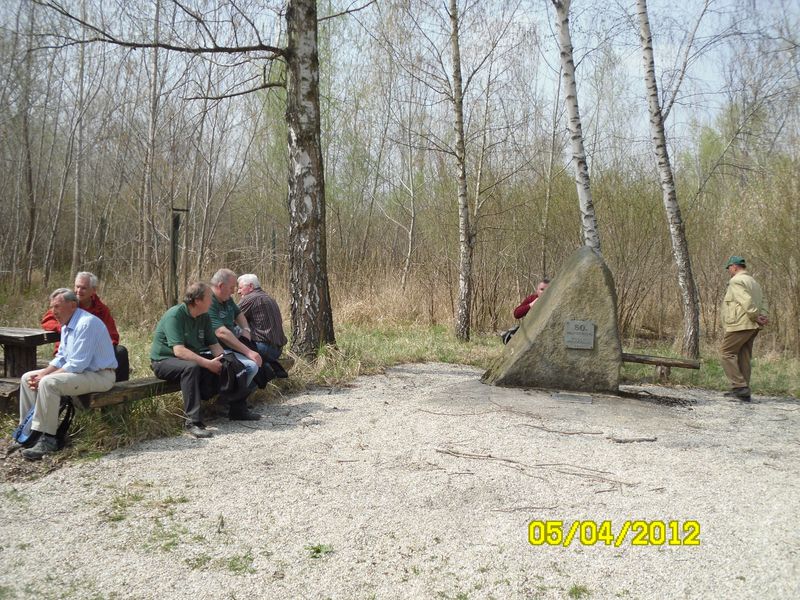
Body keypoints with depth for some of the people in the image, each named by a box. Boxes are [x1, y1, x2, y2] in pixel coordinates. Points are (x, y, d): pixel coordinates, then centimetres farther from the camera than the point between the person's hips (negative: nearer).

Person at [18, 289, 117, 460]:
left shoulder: (86, 323, -21)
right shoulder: (66, 325, 11)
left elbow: (77, 365, -25)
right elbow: (61, 358, 16)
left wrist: (44, 377, -19)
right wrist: (41, 374, -2)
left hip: (99, 375, -10)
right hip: (77, 371, 10)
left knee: (49, 383, -29)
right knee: (27, 378, 6)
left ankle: (47, 439, -21)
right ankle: (28, 429, 9)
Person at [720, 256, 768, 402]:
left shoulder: (736, 281, -9)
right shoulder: (753, 282, 22)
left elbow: (747, 301, -21)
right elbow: (763, 301, 12)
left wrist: (756, 317, -13)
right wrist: (763, 316, -2)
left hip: (740, 325, -9)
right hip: (752, 327, 9)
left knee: (727, 353, -4)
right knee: (743, 358, 10)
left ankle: (739, 386, -11)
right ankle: (744, 392, 11)